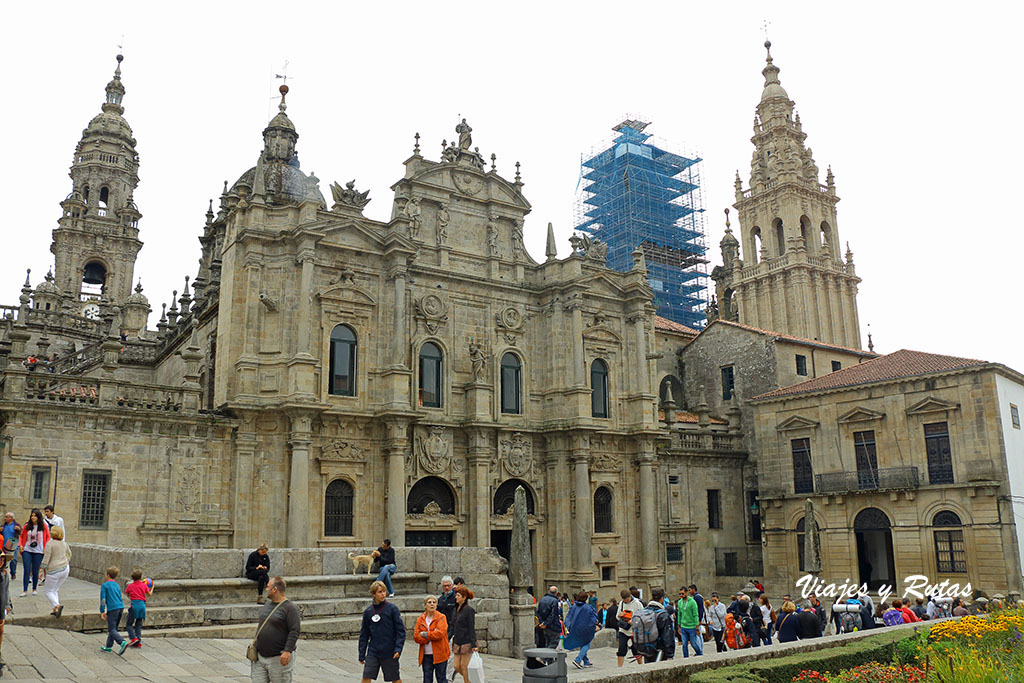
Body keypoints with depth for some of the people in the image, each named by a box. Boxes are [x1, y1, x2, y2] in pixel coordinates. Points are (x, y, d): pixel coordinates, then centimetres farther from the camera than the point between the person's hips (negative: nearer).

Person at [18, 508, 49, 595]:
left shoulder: (44, 526, 1)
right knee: (26, 570, -4)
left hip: (38, 552, -1)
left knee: (35, 571, 5)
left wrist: (46, 548, -3)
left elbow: (48, 537, 7)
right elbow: (22, 536, 16)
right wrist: (20, 545, 1)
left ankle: (34, 589, 20)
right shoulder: (27, 526, 4)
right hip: (27, 550, 1)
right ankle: (25, 590, 0)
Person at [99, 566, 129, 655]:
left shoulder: (105, 585, -2)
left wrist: (102, 611, -2)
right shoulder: (117, 585, 18)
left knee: (112, 630, -7)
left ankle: (123, 642, -26)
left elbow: (103, 599, -7)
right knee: (113, 628, 18)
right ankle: (109, 647, 23)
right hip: (121, 607, 7)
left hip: (112, 609, -7)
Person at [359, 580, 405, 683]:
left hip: (389, 652, -2)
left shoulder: (392, 608, -6)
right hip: (373, 652, 2)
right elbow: (364, 635, 10)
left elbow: (400, 630, -6)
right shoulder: (368, 611, 3)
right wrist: (361, 655, 7)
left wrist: (398, 649, -15)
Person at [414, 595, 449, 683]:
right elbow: (416, 637, -2)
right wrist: (432, 635, -14)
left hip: (439, 654, -3)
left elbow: (440, 633, -17)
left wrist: (425, 634, -11)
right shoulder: (420, 619, 7)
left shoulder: (441, 617, -2)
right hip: (426, 655, 3)